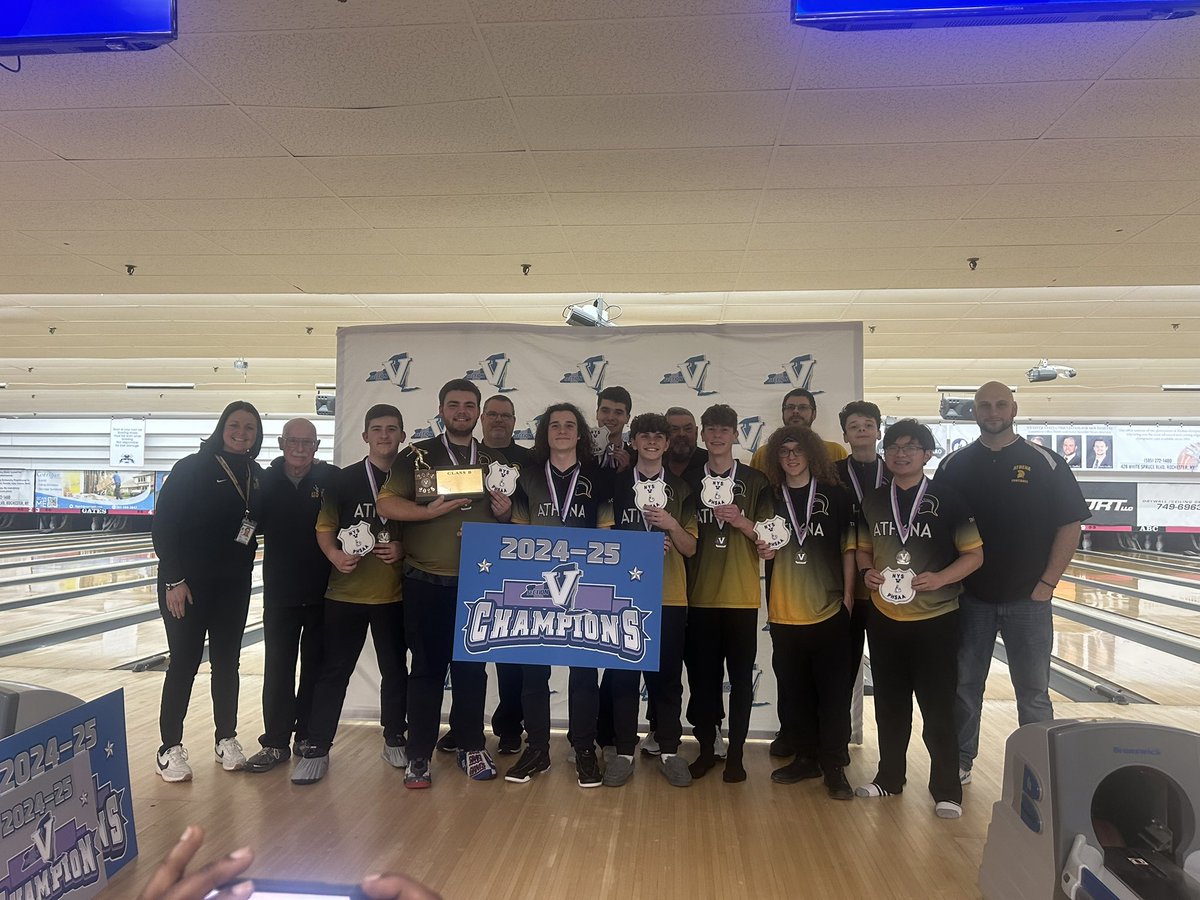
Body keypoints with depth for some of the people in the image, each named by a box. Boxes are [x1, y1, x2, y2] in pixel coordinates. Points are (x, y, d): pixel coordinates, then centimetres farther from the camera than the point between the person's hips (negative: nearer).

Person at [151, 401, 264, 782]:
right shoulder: (192, 468, -11)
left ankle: (226, 739, 26)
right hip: (188, 583, -4)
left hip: (234, 584, 5)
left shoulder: (257, 475, 4)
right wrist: (174, 580, -15)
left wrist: (245, 569, 4)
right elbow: (163, 526, -12)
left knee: (227, 661, 13)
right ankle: (170, 747, 17)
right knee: (184, 663, 3)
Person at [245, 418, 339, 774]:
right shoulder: (266, 481, 0)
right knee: (278, 669, 7)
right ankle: (275, 743, 18)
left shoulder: (332, 479, -6)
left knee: (316, 667, 11)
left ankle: (308, 736, 26)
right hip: (280, 593, 1)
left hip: (323, 592, -1)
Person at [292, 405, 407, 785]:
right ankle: (316, 749, 13)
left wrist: (404, 549, -12)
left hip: (395, 594, 1)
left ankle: (395, 739, 29)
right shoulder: (343, 480, 0)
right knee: (333, 672, 3)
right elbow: (324, 530, 2)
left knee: (395, 670, 13)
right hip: (346, 593, -1)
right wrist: (336, 556, -18)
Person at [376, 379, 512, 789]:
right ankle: (419, 756, 16)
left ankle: (470, 746, 26)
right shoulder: (418, 455, 2)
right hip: (427, 582, -2)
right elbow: (387, 504, -6)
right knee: (427, 669, 4)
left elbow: (509, 518, 18)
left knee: (472, 668, 10)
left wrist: (504, 513, -4)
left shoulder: (496, 461, 12)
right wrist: (431, 511, -19)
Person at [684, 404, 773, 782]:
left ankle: (735, 754, 15)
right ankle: (706, 748, 20)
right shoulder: (690, 481, 10)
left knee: (740, 677, 3)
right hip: (701, 595, 2)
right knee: (702, 675, 5)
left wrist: (742, 522, -16)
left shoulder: (755, 481, 4)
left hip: (742, 595, -1)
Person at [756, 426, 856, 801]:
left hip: (829, 609, -2)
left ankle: (834, 765, 13)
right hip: (784, 612, 2)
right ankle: (806, 756, 24)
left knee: (833, 690, 2)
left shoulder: (835, 495, 2)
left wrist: (848, 592, -1)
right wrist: (764, 551, -6)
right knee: (793, 690, 9)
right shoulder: (770, 497, 8)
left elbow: (848, 547, 5)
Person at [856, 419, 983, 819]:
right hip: (884, 618, 4)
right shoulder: (872, 500, 4)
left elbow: (974, 554, -6)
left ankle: (947, 790, 19)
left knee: (938, 709, 5)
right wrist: (867, 571, -6)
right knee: (889, 704, 15)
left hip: (935, 619, -4)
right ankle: (889, 776, 31)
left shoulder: (947, 499, -8)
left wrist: (939, 579, -22)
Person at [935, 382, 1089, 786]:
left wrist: (1047, 583, -8)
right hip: (969, 598, 2)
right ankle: (960, 763, 24)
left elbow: (1070, 525, -3)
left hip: (1027, 600, -1)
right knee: (964, 687, 11)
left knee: (1033, 693, 9)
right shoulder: (954, 466, 2)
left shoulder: (1045, 463, -3)